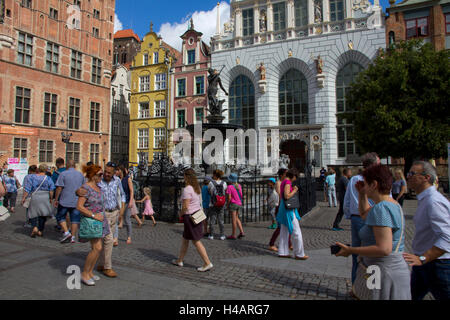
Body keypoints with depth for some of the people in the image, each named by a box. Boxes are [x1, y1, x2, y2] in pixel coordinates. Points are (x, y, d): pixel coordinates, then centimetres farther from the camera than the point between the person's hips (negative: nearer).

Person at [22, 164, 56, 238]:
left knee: (33, 213, 12)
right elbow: (52, 189, -7)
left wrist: (24, 198, 5)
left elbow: (27, 188, -2)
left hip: (35, 197, -1)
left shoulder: (32, 177, 0)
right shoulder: (48, 178, 0)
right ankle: (40, 231, 13)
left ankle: (35, 227, -9)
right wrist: (51, 198, 2)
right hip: (45, 198, 1)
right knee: (43, 214, 10)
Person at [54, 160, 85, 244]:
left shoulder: (63, 174, -6)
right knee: (75, 219, 6)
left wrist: (56, 199, -3)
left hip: (65, 201, -3)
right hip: (77, 201, 3)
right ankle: (73, 237, 8)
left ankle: (66, 232, -1)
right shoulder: (81, 174, 8)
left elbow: (59, 188, -10)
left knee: (60, 217, 13)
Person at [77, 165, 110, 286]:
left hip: (100, 220, 8)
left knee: (98, 248, 10)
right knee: (97, 248, -9)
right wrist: (94, 215, -19)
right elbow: (79, 207, -19)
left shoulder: (97, 186, 10)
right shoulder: (86, 188, -15)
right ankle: (84, 274, 6)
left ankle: (90, 272, 23)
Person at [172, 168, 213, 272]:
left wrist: (181, 214, -2)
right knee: (185, 239, 20)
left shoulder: (187, 189, -20)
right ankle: (180, 260, 32)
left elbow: (185, 206, -22)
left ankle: (207, 263, 2)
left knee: (196, 241, -1)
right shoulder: (197, 187, 7)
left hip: (190, 216, -9)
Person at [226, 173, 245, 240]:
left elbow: (229, 198, -16)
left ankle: (233, 235, 7)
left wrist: (228, 205, -3)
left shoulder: (229, 187, -14)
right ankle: (242, 232, 10)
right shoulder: (239, 186, 6)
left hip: (233, 204, -7)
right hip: (239, 204, 7)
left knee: (233, 219, 0)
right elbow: (241, 196, 11)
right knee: (236, 218, 18)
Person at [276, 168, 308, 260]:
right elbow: (287, 196, -27)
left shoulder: (283, 182, 14)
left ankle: (282, 252, 17)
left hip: (284, 208, 10)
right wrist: (294, 191, -12)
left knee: (284, 231, 12)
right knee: (296, 231, -2)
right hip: (288, 209, -10)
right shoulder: (288, 182, -16)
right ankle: (299, 254, 5)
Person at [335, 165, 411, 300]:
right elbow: (365, 216, 27)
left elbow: (384, 249, -29)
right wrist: (362, 194, 16)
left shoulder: (381, 208, -23)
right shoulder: (392, 204, 9)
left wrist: (350, 250, -22)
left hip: (386, 273, -10)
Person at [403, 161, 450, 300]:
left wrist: (422, 259, -35)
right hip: (424, 263, 10)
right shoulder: (425, 199, 9)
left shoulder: (434, 201, -23)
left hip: (436, 264, -10)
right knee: (411, 295, 17)